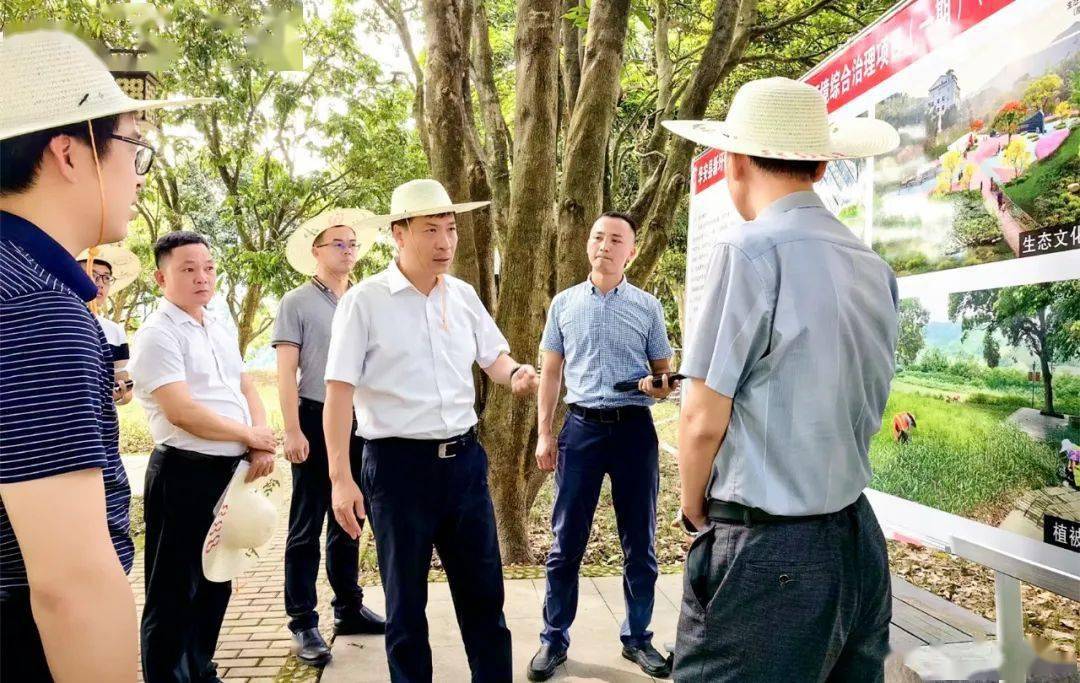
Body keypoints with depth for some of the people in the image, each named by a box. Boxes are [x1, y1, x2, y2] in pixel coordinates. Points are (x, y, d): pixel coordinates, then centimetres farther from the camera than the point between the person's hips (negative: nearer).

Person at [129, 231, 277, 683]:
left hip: (232, 471, 8)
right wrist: (251, 436, -11)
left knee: (217, 580, 19)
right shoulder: (157, 335, -13)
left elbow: (247, 390, 14)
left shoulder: (222, 329, 12)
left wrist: (261, 448, -3)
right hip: (185, 474, -8)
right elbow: (182, 412, -21)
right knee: (175, 592, 3)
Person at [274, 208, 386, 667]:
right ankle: (303, 623, 11)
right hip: (317, 421, -5)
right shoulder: (296, 303, -3)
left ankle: (349, 608, 27)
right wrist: (293, 431, -14)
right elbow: (285, 372, -8)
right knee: (307, 527, 1)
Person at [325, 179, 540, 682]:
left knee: (484, 592, 14)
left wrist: (516, 373, -9)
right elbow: (339, 392, -9)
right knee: (406, 602, 11)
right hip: (398, 465, -4)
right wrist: (340, 478, -13)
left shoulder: (464, 296, 7)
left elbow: (493, 357, 16)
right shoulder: (364, 302, -8)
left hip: (464, 460, 5)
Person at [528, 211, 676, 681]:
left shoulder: (647, 306, 3)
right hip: (581, 427, 0)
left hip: (635, 429, 0)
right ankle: (554, 639, 19)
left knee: (639, 544, 9)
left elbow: (665, 373, 8)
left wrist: (659, 386, -16)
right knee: (566, 542, 5)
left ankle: (637, 638, 25)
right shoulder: (564, 303, 6)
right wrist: (543, 434, 3)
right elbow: (551, 373, 9)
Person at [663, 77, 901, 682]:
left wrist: (696, 511, 1)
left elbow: (704, 420, -14)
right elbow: (860, 412, 14)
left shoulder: (751, 250, -15)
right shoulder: (874, 266, 7)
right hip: (858, 540, 8)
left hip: (766, 557, -8)